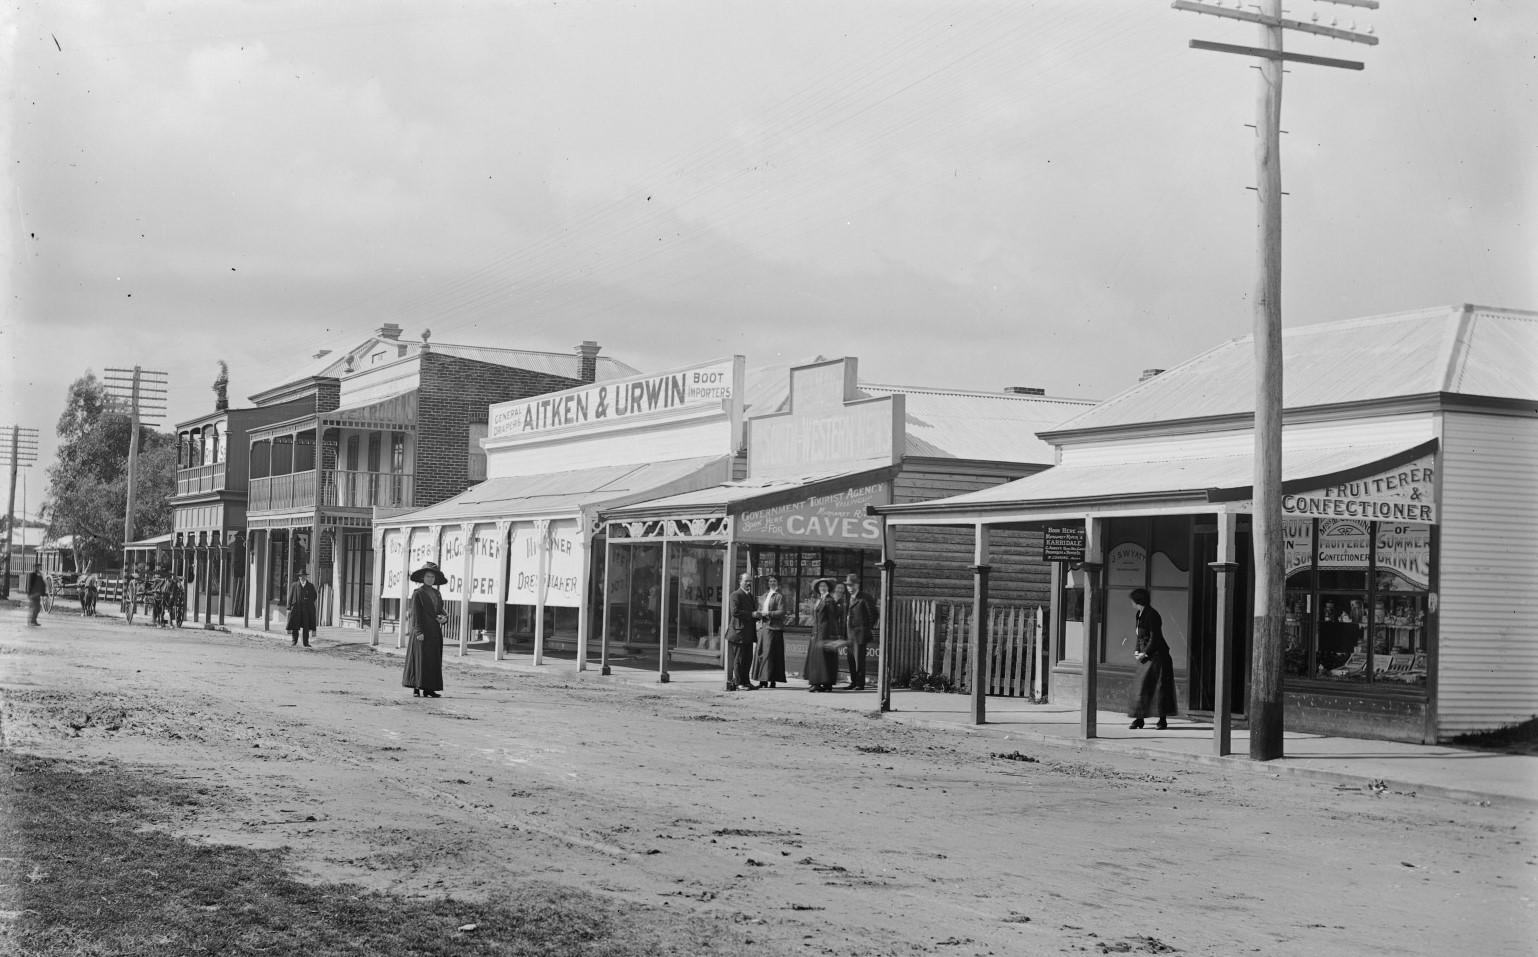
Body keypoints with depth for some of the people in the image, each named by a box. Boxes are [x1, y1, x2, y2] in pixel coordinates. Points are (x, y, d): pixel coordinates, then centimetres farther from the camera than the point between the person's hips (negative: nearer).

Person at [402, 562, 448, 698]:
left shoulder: (436, 593, 15)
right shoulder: (418, 594, -3)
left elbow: (440, 610, 19)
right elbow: (415, 614, -8)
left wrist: (444, 617, -5)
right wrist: (419, 632, -16)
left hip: (435, 632, 6)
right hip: (422, 632, -6)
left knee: (434, 661, 5)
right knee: (419, 660, -5)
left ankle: (429, 689, 8)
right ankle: (416, 688, -1)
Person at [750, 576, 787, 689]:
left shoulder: (779, 596, -3)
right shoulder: (765, 595, 19)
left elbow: (781, 612, -11)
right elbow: (760, 609, 21)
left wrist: (768, 613, -18)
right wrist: (757, 613, -1)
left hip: (773, 628, -7)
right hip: (762, 627, 7)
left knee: (770, 654, -8)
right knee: (760, 654, 3)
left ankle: (772, 680, -5)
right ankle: (763, 680, 6)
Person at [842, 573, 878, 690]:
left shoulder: (865, 598, -8)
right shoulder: (847, 599, 16)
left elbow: (874, 614, -5)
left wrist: (869, 628, 2)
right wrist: (844, 634, 15)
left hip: (860, 633, -7)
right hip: (849, 633, 7)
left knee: (859, 659, -6)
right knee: (851, 659, 9)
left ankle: (860, 684, -2)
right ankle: (853, 682, 18)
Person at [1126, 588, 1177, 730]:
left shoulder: (1151, 615, -16)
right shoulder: (1139, 614, 11)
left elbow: (1154, 638, -19)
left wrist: (1145, 653, -16)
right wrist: (1137, 651, 6)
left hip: (1157, 655, -9)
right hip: (1146, 656, 9)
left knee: (1158, 686, -5)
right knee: (1139, 685, 4)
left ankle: (1163, 719, 1)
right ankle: (1139, 718, 6)